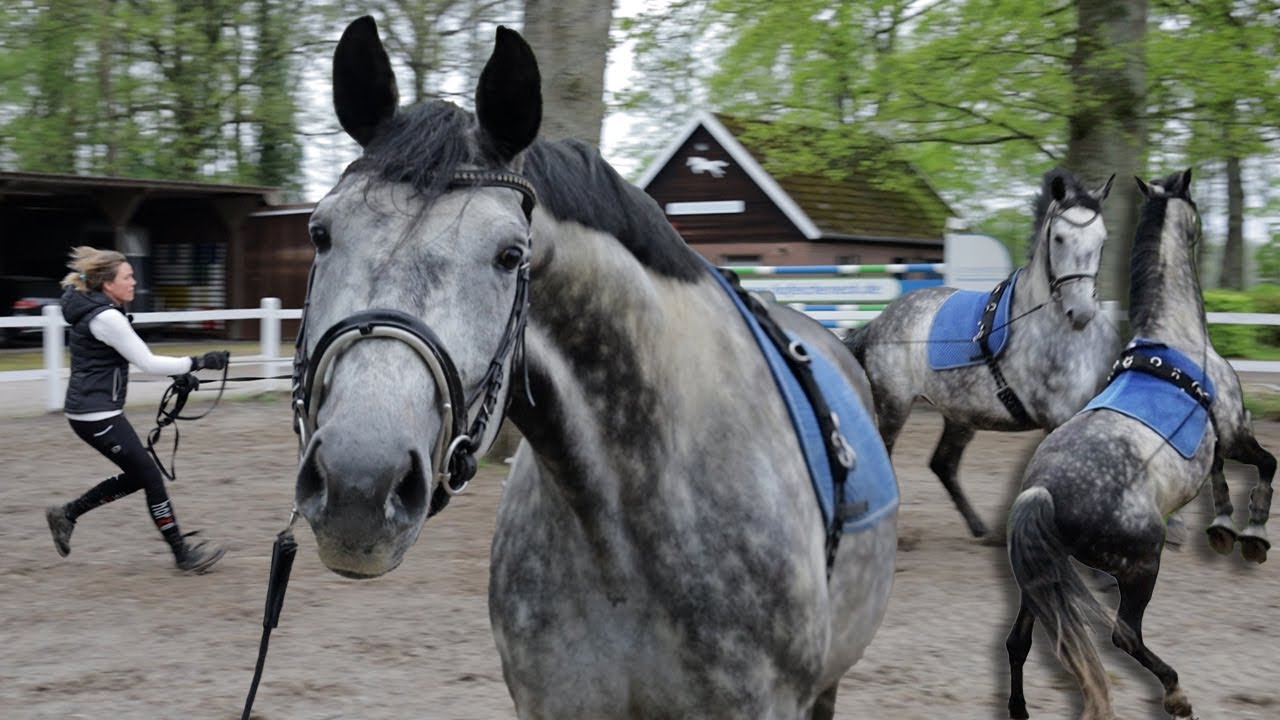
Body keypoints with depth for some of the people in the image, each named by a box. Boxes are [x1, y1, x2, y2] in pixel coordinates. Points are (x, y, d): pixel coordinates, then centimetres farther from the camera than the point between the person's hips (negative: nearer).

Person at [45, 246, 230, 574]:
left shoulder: (92, 307, 11)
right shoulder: (106, 318, -19)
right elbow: (148, 363, -18)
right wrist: (199, 362, -16)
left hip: (91, 410, 10)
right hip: (96, 414, -10)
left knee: (137, 475, 16)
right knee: (150, 476, -3)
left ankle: (66, 514, 23)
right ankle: (183, 554, 4)